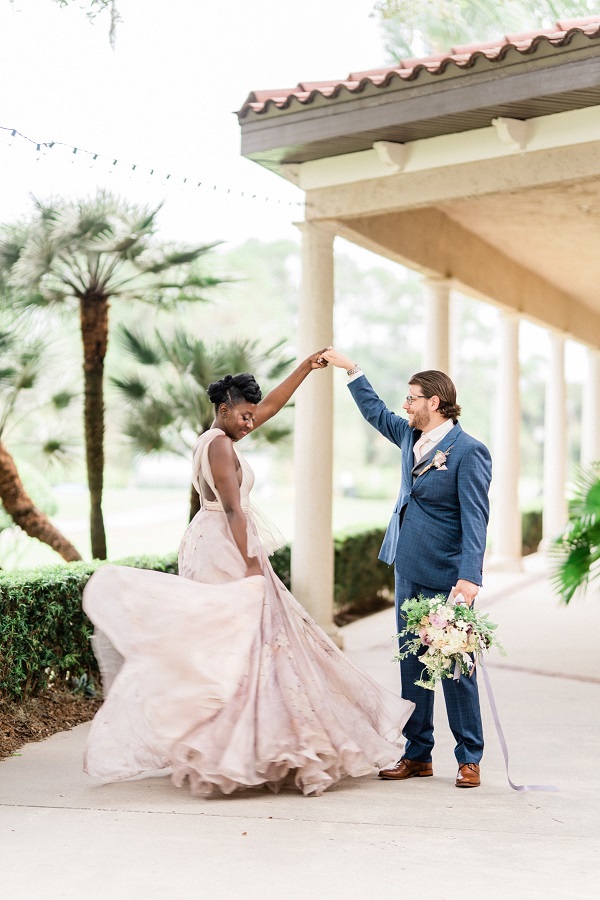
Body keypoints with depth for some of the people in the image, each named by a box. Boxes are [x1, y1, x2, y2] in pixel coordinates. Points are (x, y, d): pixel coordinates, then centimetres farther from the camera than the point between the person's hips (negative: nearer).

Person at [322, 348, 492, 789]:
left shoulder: (468, 451, -13)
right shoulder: (411, 436, 10)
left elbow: (475, 518, -19)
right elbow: (376, 412, 30)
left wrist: (469, 577, -28)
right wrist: (351, 368, 31)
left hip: (446, 578, -8)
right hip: (409, 571, 8)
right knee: (413, 665, 10)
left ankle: (469, 760, 13)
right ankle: (417, 755, 19)